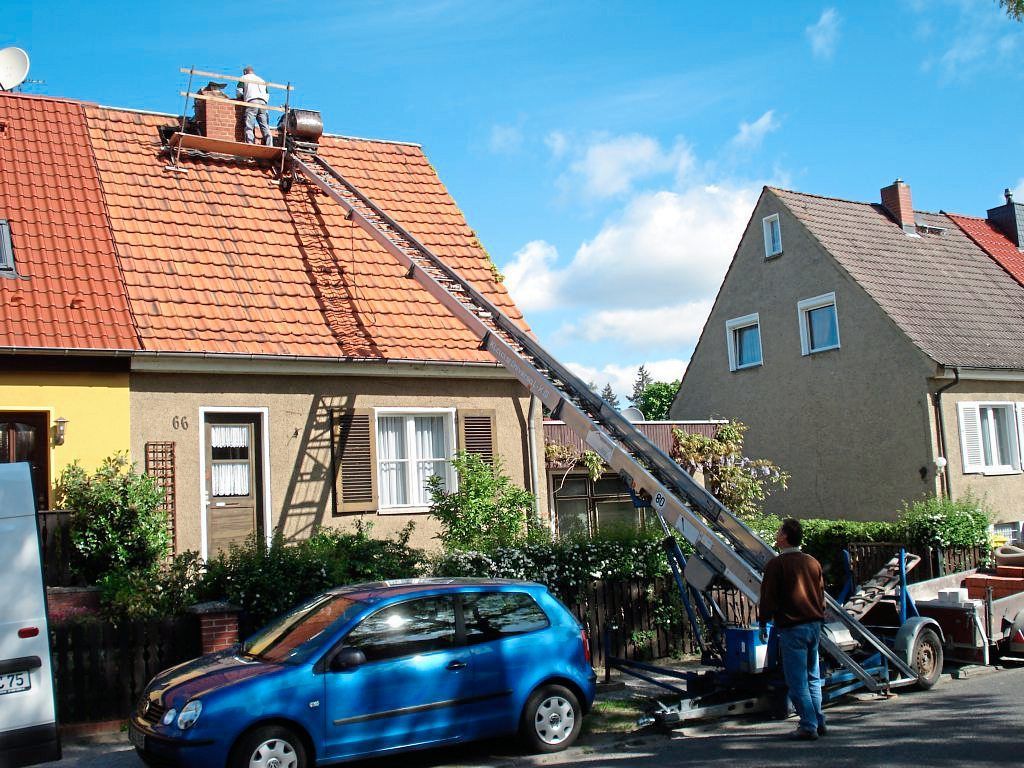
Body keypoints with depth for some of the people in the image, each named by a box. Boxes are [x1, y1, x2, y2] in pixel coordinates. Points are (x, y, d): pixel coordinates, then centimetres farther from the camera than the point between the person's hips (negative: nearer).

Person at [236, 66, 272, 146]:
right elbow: (267, 95, 25)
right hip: (263, 103, 4)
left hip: (252, 102, -4)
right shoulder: (262, 80, 33)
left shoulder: (244, 78, 20)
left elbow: (239, 92, 11)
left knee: (249, 127, -11)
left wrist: (242, 97, 30)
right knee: (265, 127, -1)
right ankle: (269, 146, -10)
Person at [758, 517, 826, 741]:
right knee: (812, 677, 16)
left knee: (797, 681, -2)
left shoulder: (776, 564, -11)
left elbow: (768, 597, -10)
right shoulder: (813, 562, 9)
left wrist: (763, 622, 1)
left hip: (791, 628, -7)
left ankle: (808, 726, -1)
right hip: (814, 624, 7)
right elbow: (821, 594, 16)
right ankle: (818, 722, 20)